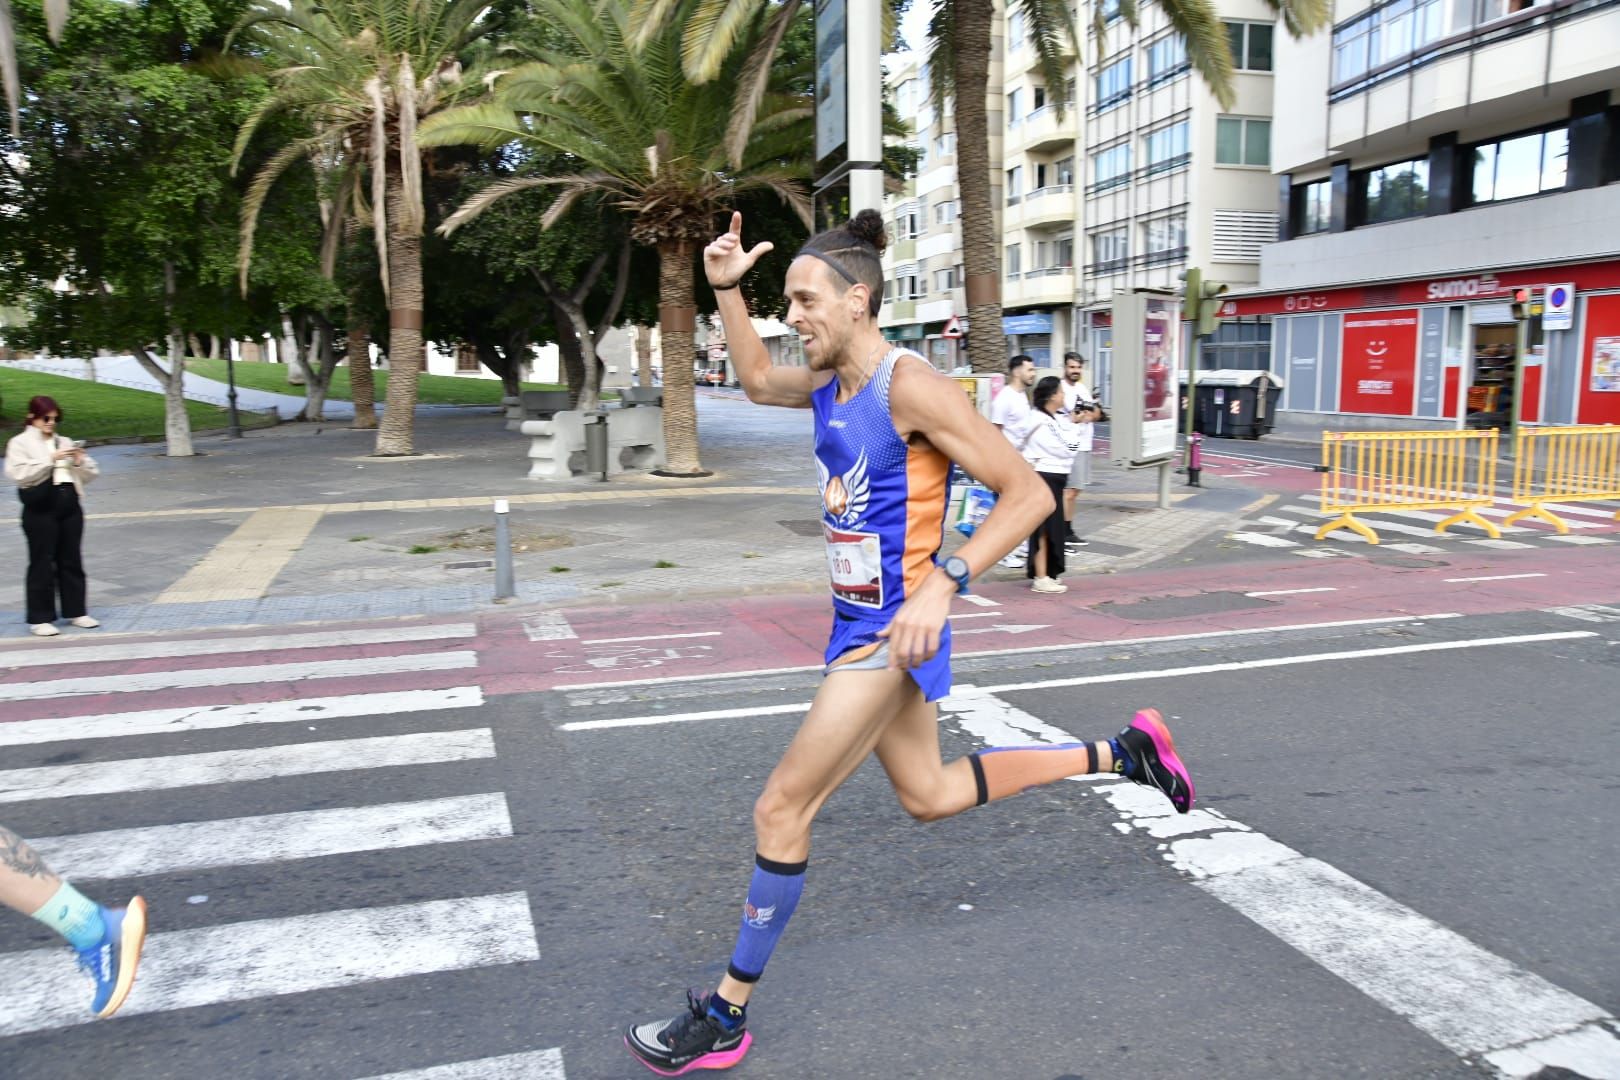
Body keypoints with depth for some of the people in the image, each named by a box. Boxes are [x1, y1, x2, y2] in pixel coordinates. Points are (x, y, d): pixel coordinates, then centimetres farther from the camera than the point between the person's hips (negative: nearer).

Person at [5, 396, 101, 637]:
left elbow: (91, 474, 15)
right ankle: (40, 619, 4)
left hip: (70, 507, 5)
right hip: (40, 510, -5)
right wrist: (50, 459, -18)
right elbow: (19, 474, -13)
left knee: (71, 560, 9)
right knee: (42, 563, -2)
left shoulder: (65, 442, 17)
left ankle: (76, 611, 18)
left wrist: (80, 462, -5)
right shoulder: (20, 443, 3)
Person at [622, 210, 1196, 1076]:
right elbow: (757, 381, 27)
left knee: (781, 808, -5)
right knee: (930, 796, 21)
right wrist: (725, 291, 13)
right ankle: (1121, 751, 34)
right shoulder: (828, 383, 6)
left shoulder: (911, 386, -19)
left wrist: (943, 582, -30)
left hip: (891, 632, -9)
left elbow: (1029, 494, -20)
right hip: (859, 624, 9)